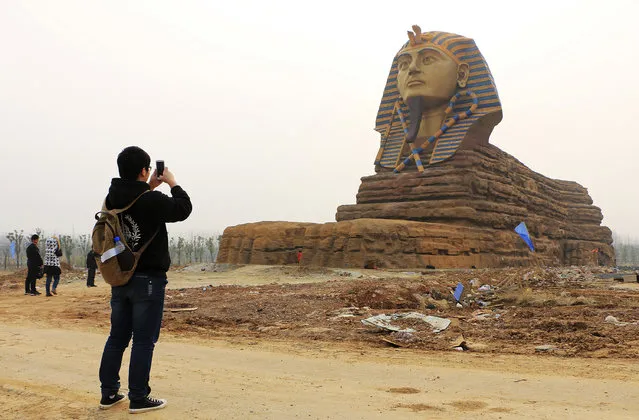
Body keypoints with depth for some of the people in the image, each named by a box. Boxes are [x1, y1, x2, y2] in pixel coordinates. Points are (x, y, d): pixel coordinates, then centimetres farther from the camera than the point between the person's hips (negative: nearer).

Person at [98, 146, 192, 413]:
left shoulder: (112, 199, 2)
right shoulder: (151, 201, -18)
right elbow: (184, 208, -4)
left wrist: (149, 188, 16)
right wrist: (172, 183, 8)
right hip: (148, 280, -7)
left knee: (117, 338, 15)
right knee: (144, 341, 1)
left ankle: (108, 393, 22)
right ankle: (138, 399, 8)